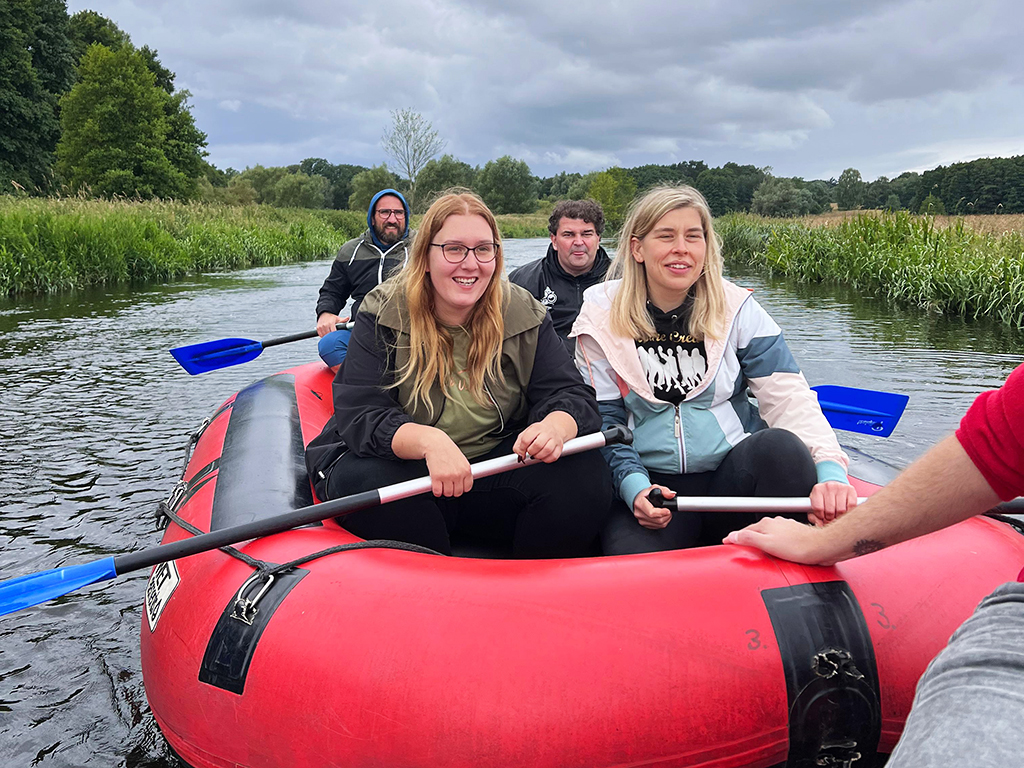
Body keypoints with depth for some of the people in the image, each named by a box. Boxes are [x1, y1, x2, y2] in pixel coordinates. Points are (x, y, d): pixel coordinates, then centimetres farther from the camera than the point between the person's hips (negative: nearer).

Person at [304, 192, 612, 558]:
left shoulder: (525, 315, -1)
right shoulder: (382, 315, -8)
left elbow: (572, 395, -4)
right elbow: (359, 416, -16)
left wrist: (555, 428, -31)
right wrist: (428, 441, -37)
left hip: (496, 473, 2)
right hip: (404, 467, -1)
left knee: (587, 473, -23)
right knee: (368, 481, -35)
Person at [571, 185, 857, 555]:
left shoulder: (736, 307, 2)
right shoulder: (602, 315, 2)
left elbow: (788, 394, -7)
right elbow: (603, 418, 1)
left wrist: (830, 470, -25)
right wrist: (633, 485, -17)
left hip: (734, 477, 2)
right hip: (652, 483, -2)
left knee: (781, 446, -31)